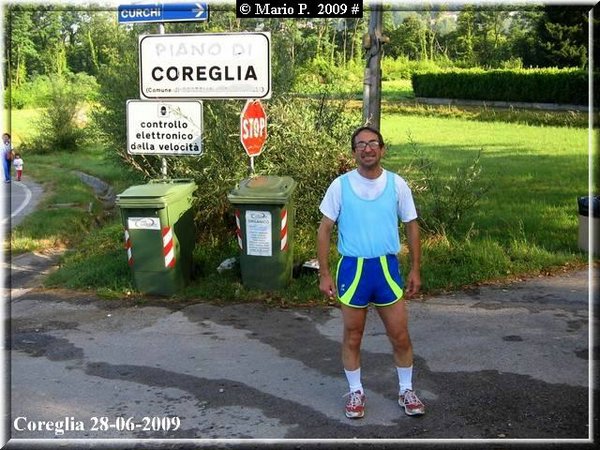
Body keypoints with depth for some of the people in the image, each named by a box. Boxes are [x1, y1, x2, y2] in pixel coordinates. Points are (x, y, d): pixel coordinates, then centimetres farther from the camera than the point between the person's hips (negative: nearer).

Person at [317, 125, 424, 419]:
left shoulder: (397, 184, -2)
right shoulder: (340, 185, -6)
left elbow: (411, 227, 6)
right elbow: (324, 230, -1)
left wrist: (415, 270, 4)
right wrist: (324, 274, -5)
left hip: (387, 267, 1)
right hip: (352, 268, -1)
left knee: (400, 336, 8)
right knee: (352, 337, 11)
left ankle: (406, 391, 29)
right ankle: (356, 392, 29)